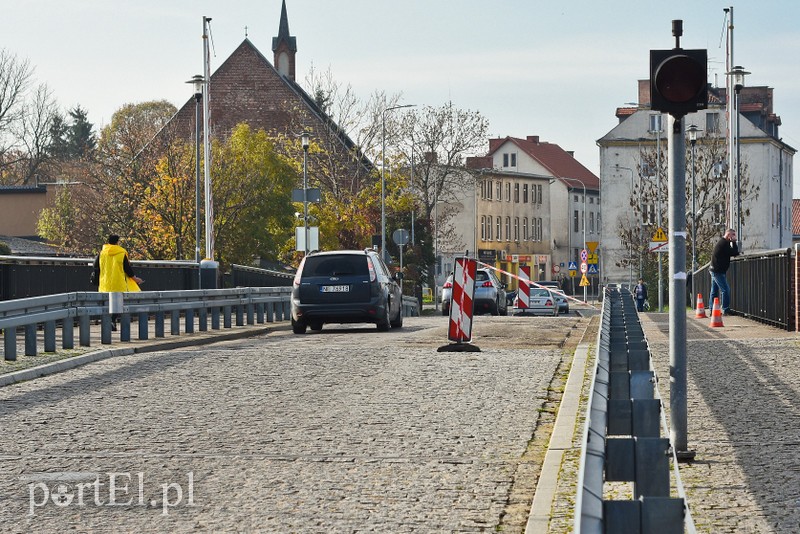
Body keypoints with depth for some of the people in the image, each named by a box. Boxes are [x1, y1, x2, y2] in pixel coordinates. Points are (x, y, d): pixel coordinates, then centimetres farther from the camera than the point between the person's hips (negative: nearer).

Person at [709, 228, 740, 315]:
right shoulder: (724, 243, -17)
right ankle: (726, 310, -14)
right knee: (725, 289, -11)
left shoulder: (721, 242, 16)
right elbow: (735, 253, -17)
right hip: (718, 271, -11)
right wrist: (734, 242, -8)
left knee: (714, 291, 11)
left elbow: (733, 253, 18)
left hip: (715, 270, 11)